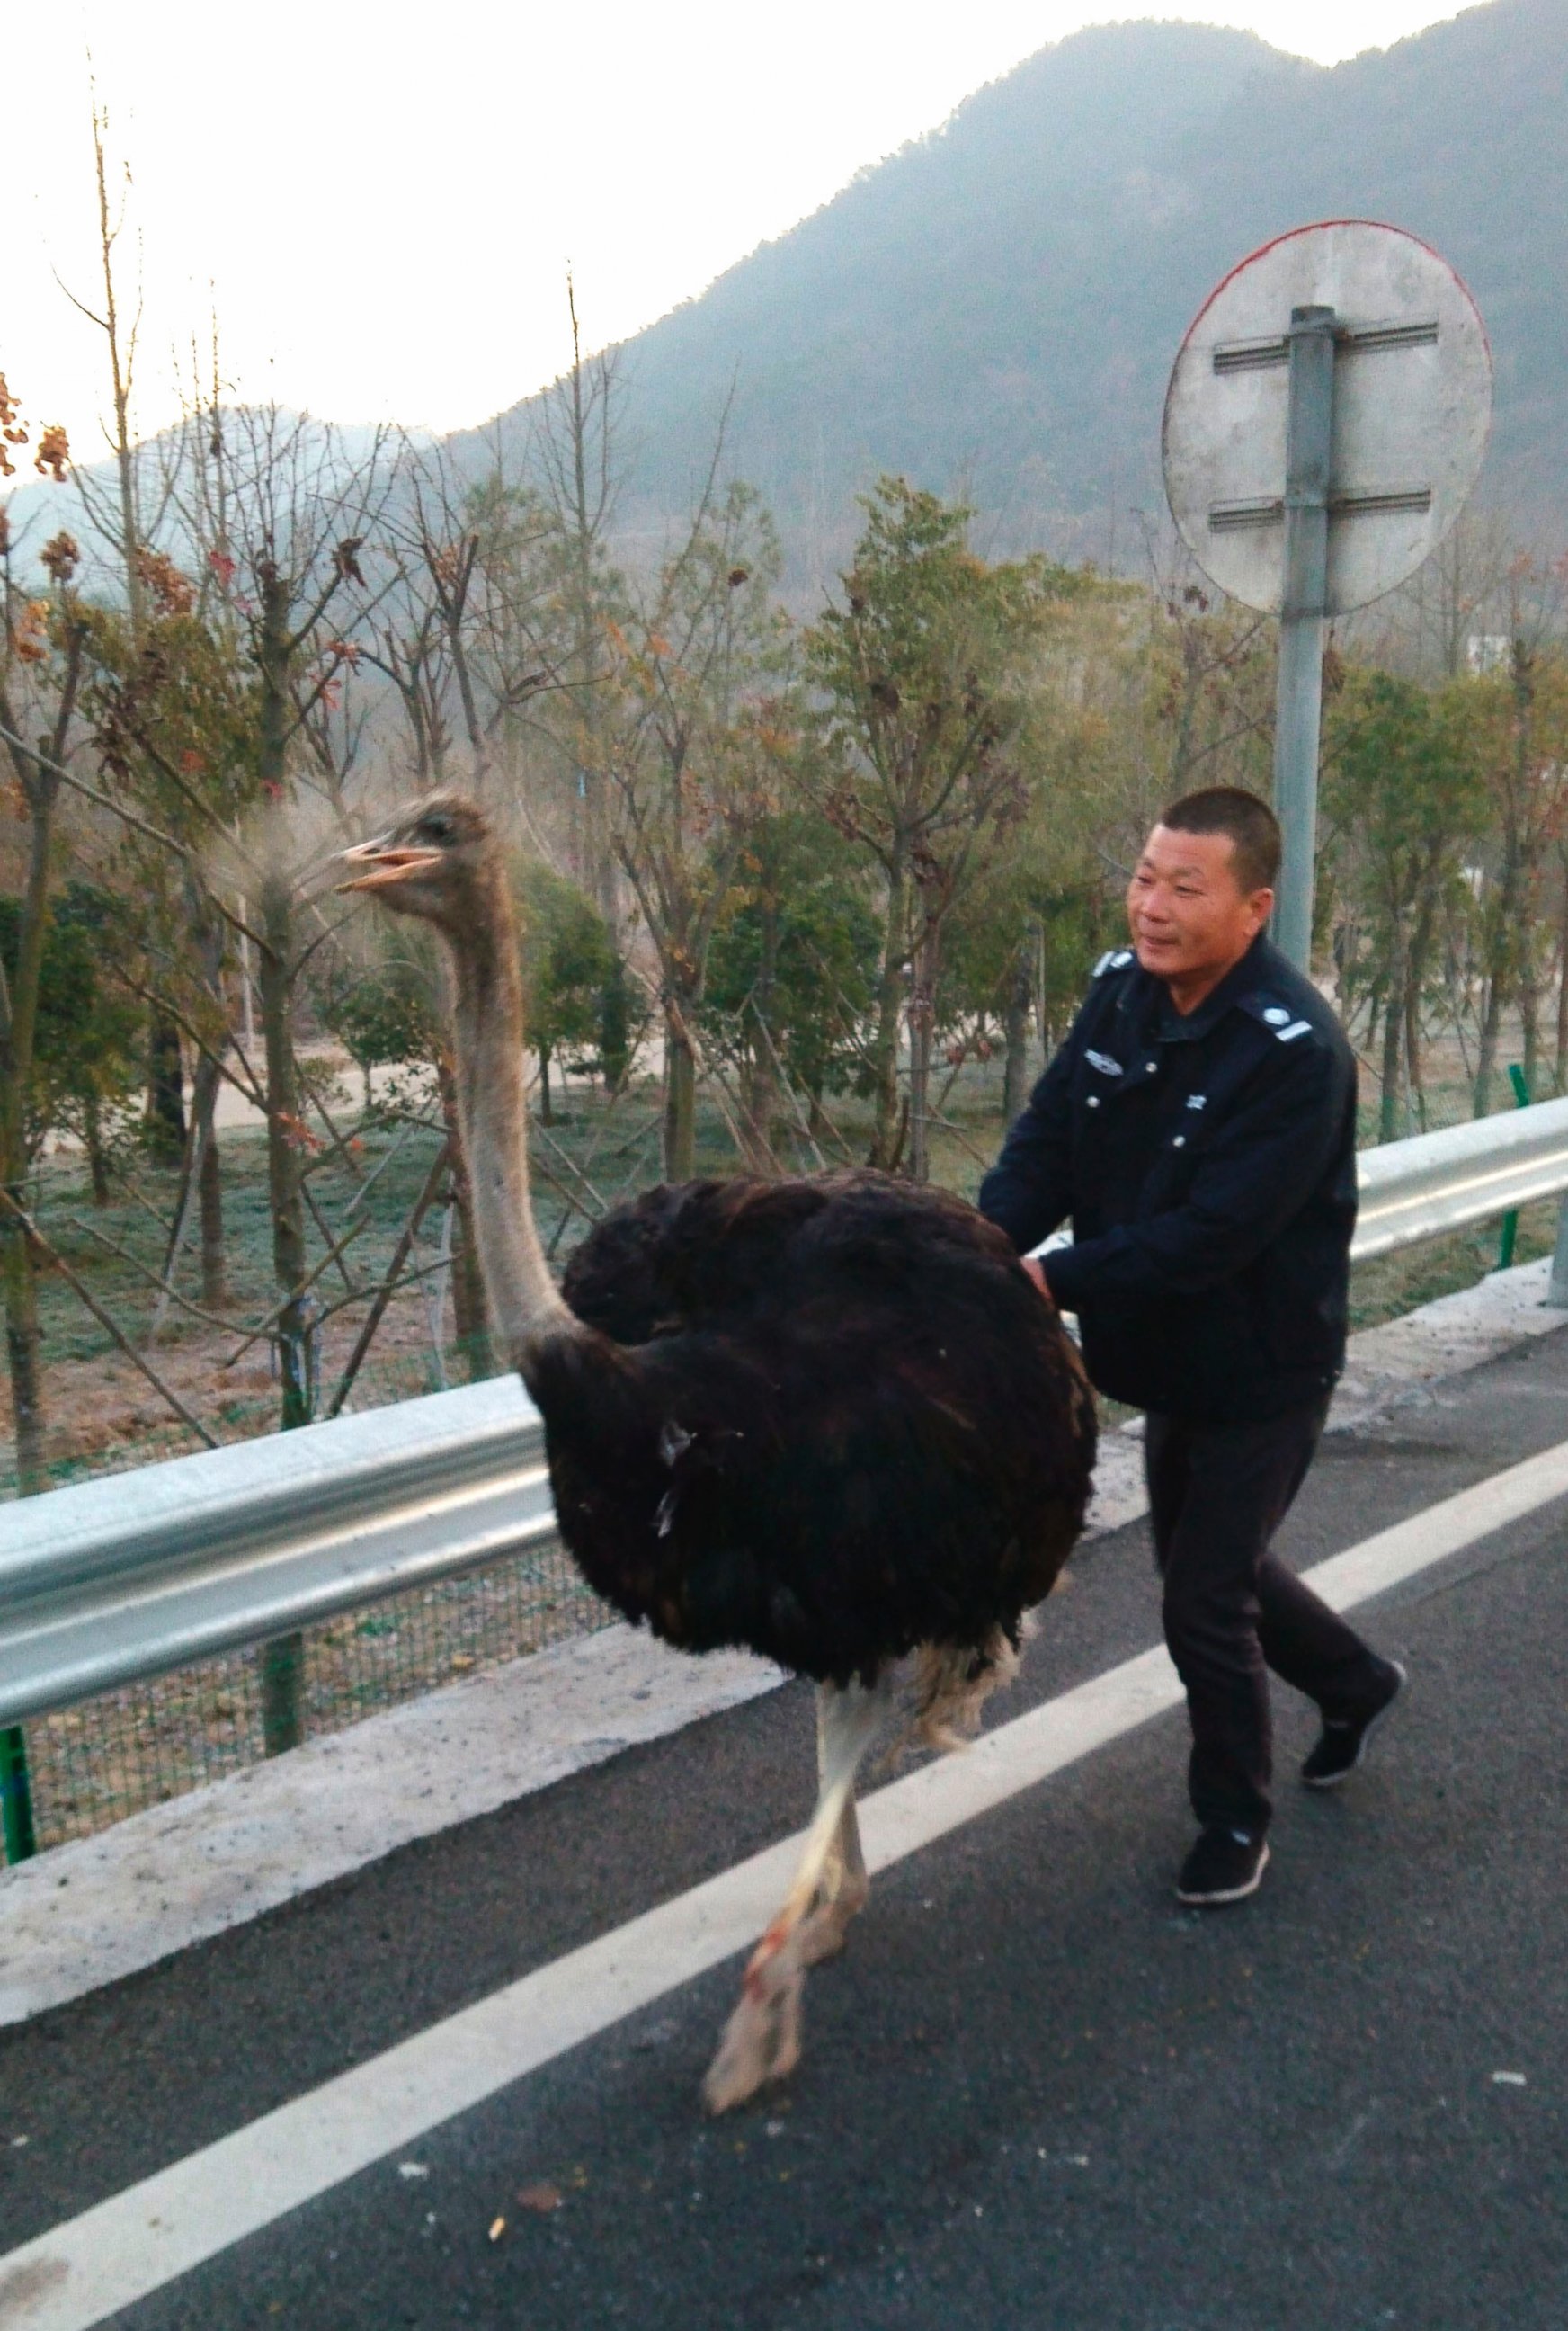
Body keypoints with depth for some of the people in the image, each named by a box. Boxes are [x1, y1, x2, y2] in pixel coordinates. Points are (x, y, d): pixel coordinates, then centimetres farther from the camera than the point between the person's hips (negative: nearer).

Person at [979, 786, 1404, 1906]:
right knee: (1208, 1556, 24)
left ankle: (1236, 1819, 27)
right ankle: (1356, 1681, 52)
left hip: (1263, 1373, -7)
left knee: (1205, 1600, 0)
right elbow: (1045, 1147, -9)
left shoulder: (1297, 1049, -27)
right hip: (1167, 1355, 7)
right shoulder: (1123, 988, -6)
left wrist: (1052, 1284, -34)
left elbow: (1212, 1233, -32)